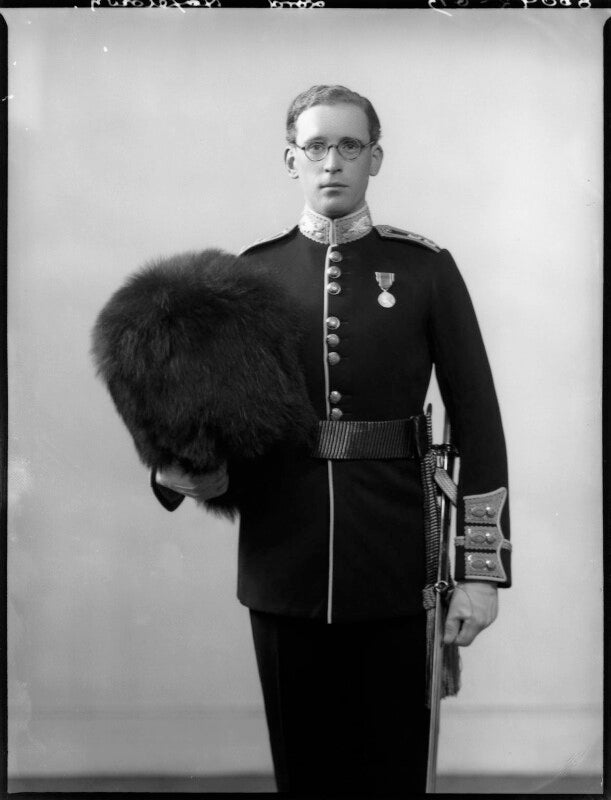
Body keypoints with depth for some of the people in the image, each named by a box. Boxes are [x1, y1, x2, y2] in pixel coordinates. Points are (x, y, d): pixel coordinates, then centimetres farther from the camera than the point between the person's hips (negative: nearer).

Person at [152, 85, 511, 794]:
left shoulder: (426, 269, 0)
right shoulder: (249, 273, 4)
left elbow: (478, 422, -1)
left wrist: (481, 569, -5)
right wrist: (174, 472, -12)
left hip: (393, 573, -1)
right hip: (282, 570, 2)